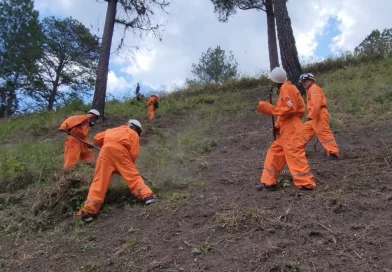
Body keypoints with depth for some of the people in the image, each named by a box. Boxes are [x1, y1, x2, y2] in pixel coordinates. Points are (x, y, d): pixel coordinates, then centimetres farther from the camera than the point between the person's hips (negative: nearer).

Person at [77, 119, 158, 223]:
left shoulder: (112, 130, 37)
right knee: (133, 176, 3)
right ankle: (147, 195, -12)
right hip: (119, 150, -3)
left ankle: (89, 210, -9)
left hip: (105, 151, 3)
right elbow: (133, 153, 10)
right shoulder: (133, 134, 23)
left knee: (99, 181, -2)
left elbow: (97, 139, 28)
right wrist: (131, 166, 22)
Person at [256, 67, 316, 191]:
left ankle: (306, 184, -2)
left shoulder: (287, 88, -12)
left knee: (295, 155, -8)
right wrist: (278, 125, 11)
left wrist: (268, 108, -17)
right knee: (274, 153, 11)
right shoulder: (283, 90, 19)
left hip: (291, 129, -10)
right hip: (285, 129, 10)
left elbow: (289, 109, -20)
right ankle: (268, 183, 15)